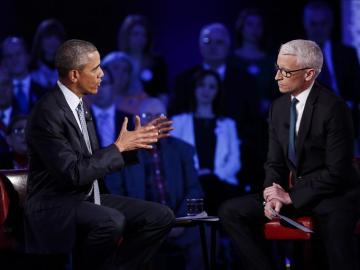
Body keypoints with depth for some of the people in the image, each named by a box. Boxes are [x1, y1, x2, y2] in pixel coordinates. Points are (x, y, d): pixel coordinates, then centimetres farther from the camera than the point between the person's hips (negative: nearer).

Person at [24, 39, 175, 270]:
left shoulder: (79, 105, 10)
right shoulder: (48, 113, -19)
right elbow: (73, 173, -24)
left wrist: (135, 142, 4)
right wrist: (118, 147, -17)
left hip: (87, 198, 9)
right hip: (55, 206, -9)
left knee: (161, 217, -4)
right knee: (112, 221, -36)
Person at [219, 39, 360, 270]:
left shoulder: (334, 108, -14)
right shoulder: (279, 107, 7)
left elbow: (337, 172, -16)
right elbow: (275, 162, 13)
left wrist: (291, 197, -14)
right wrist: (272, 193, -9)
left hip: (332, 193, -7)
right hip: (294, 191, 7)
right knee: (230, 212, -6)